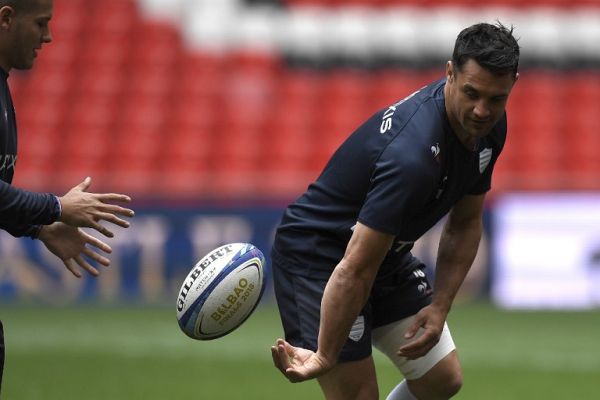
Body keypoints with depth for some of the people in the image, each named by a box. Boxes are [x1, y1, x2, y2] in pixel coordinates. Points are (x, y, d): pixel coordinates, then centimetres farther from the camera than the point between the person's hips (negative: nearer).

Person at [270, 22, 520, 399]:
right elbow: (355, 269, -33)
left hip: (388, 253, 9)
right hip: (317, 255, -9)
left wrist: (439, 307, -6)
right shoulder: (412, 153, -36)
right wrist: (324, 357, -28)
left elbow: (464, 223, 6)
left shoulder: (489, 126, -9)